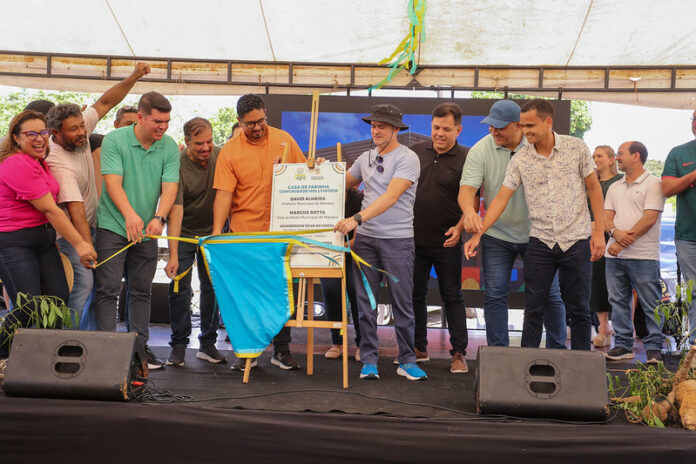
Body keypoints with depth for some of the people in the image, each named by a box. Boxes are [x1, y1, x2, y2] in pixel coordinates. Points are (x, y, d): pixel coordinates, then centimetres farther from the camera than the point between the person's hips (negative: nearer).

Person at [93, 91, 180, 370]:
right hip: (112, 226, -3)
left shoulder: (169, 147, 1)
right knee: (108, 289, -5)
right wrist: (130, 215, -30)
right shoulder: (114, 140, -8)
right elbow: (113, 182, -16)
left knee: (141, 291, 9)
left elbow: (170, 187, -6)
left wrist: (159, 218, -24)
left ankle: (140, 347, 16)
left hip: (147, 231, 4)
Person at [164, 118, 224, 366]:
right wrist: (173, 256, -32)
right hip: (183, 234, -3)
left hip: (213, 233, 4)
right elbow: (175, 210, -28)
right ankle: (179, 344, 6)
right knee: (180, 288, -6)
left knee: (213, 288, 5)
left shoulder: (220, 156, -9)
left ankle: (208, 343, 15)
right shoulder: (177, 166, -23)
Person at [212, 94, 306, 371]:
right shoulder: (229, 151, -5)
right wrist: (217, 232, -19)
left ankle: (282, 350, 18)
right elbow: (223, 194, -10)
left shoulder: (284, 140, 2)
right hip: (243, 233, -1)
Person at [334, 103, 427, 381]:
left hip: (397, 239, -5)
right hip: (365, 237, 5)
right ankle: (369, 360, 12)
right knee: (365, 301, 4)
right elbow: (343, 184, 29)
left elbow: (391, 196, -21)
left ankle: (407, 361, 11)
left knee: (402, 303, 1)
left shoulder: (407, 159, -8)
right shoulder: (366, 158, 12)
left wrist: (357, 218, -30)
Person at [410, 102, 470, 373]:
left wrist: (459, 227, -19)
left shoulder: (465, 159, -4)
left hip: (446, 242, -4)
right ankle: (419, 348, 23)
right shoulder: (415, 153, 6)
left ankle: (459, 353, 10)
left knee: (452, 297, 3)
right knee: (415, 295, 10)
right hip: (413, 239, 4)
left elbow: (472, 201, -5)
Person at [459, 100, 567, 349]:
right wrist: (469, 211, -38)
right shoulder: (480, 150, -8)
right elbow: (467, 188, -16)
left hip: (537, 233, 0)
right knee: (495, 295, 1)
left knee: (550, 294, 6)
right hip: (496, 235, 0)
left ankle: (558, 350, 21)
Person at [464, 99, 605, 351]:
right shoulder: (520, 159, 1)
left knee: (579, 310, 6)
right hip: (540, 242, 1)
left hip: (577, 240, -1)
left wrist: (599, 231, -2)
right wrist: (478, 234, -9)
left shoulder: (576, 147, -2)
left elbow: (593, 188, 3)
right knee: (534, 309, 3)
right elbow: (501, 198, -1)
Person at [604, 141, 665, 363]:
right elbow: (607, 216, 11)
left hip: (643, 256, -6)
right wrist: (616, 233, -12)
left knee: (650, 304, -2)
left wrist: (624, 243, -16)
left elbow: (650, 218, -12)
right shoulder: (615, 187, 18)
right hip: (615, 255, 6)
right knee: (618, 302, 8)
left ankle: (654, 347, 5)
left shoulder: (653, 184, -3)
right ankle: (623, 345, 16)